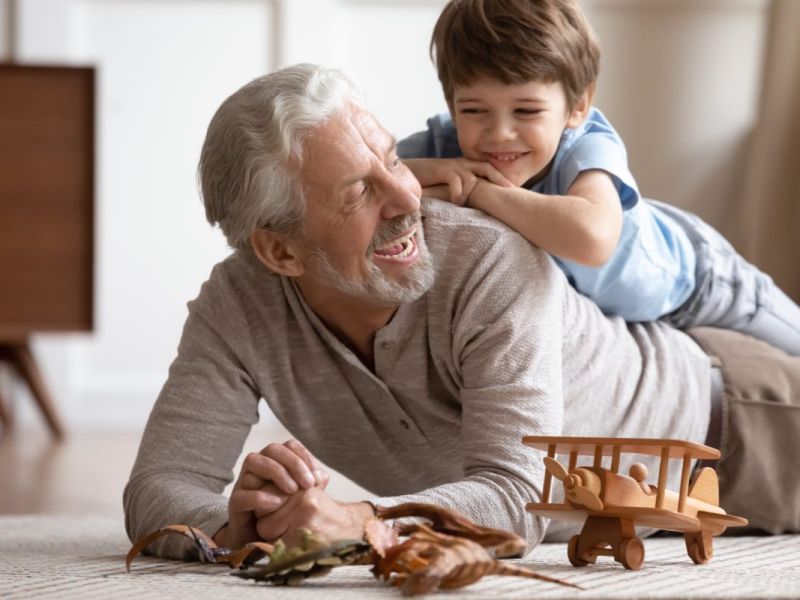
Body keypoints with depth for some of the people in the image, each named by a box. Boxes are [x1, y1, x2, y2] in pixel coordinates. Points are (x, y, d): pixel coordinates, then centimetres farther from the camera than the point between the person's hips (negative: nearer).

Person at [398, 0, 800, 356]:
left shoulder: (588, 148, -46)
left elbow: (592, 238, -68)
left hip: (682, 277, -3)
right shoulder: (442, 142, -34)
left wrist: (476, 190, -58)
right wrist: (418, 172, -53)